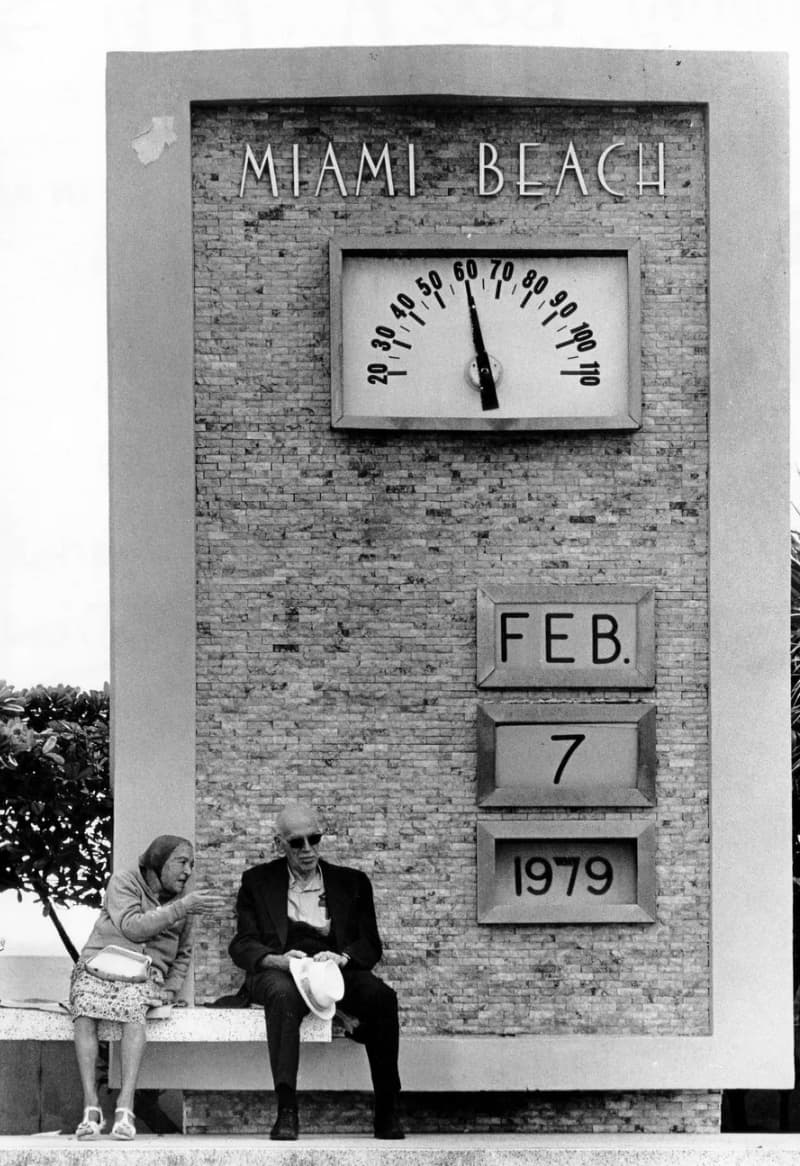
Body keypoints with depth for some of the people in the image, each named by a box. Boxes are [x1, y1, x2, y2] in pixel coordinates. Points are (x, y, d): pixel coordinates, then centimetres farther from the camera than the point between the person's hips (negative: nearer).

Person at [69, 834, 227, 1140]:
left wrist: (171, 988, 10)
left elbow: (182, 954, 29)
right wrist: (180, 908, -18)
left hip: (146, 976, 2)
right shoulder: (124, 882, 2)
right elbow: (132, 927, -14)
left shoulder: (183, 901, 16)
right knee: (85, 1006, -35)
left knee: (133, 1004, -34)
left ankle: (125, 1105, -43)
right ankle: (90, 1107, -38)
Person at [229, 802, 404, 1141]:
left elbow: (370, 945, 10)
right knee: (284, 995, -39)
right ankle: (286, 1110, -44)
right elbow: (242, 945, 5)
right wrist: (277, 960, -17)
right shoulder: (257, 882, 15)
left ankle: (387, 1111, -25)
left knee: (381, 996, -30)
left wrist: (341, 957, -14)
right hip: (279, 972, -2)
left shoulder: (352, 882, 18)